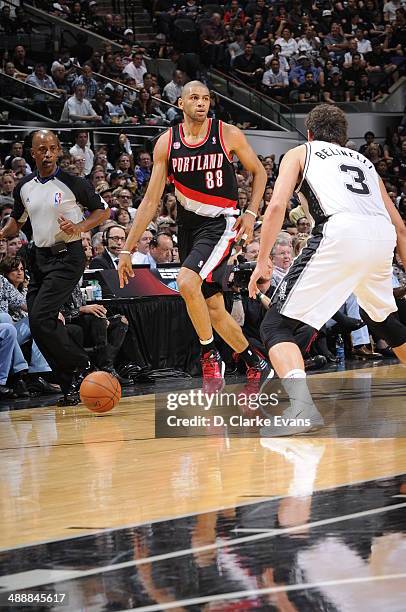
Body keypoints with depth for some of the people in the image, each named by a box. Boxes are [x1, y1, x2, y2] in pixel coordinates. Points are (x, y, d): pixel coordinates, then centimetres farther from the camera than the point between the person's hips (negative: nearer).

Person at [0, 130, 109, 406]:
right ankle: (72, 387, 8)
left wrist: (79, 227, -16)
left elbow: (103, 211, 0)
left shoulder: (73, 183, -9)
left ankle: (79, 365, -3)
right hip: (40, 257, 7)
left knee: (40, 318, -20)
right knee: (39, 323, 1)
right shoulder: (24, 187, 8)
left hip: (67, 256, -7)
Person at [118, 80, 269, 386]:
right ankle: (255, 363, 28)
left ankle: (210, 354, -10)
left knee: (187, 282, -27)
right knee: (213, 308, 9)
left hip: (220, 223, -5)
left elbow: (259, 172, 6)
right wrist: (127, 249, -3)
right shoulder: (166, 143, -2)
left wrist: (251, 213, -8)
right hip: (188, 225, 5)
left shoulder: (228, 134, -9)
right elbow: (151, 200, 1)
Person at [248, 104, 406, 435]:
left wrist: (262, 263, 8)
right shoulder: (365, 162, 35)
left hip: (341, 233, -5)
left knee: (276, 324, -1)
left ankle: (301, 405, -25)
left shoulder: (299, 153, 23)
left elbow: (277, 206, 5)